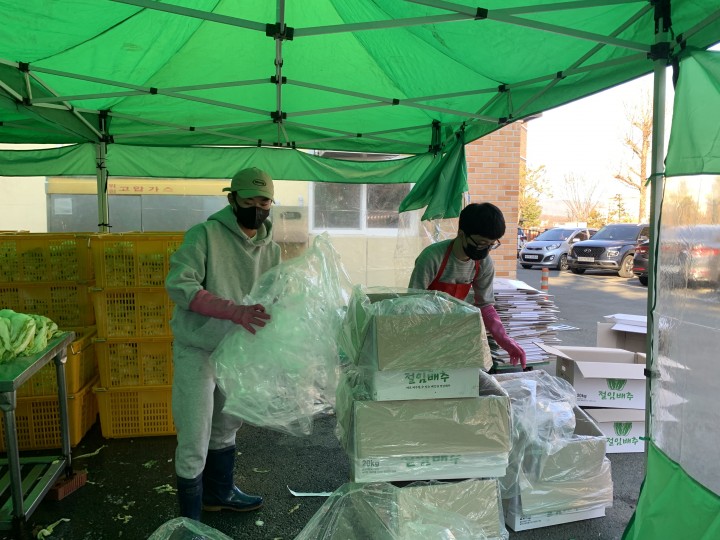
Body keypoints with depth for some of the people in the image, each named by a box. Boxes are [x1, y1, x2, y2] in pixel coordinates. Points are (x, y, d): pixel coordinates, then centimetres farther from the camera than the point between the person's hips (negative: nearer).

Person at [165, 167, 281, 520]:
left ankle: (219, 493, 47)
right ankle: (191, 523, 22)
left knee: (226, 428, 24)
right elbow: (178, 284, -26)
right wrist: (234, 311, -35)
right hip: (197, 350, -6)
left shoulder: (271, 250, 2)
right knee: (194, 441, 1)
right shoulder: (205, 234, -17)